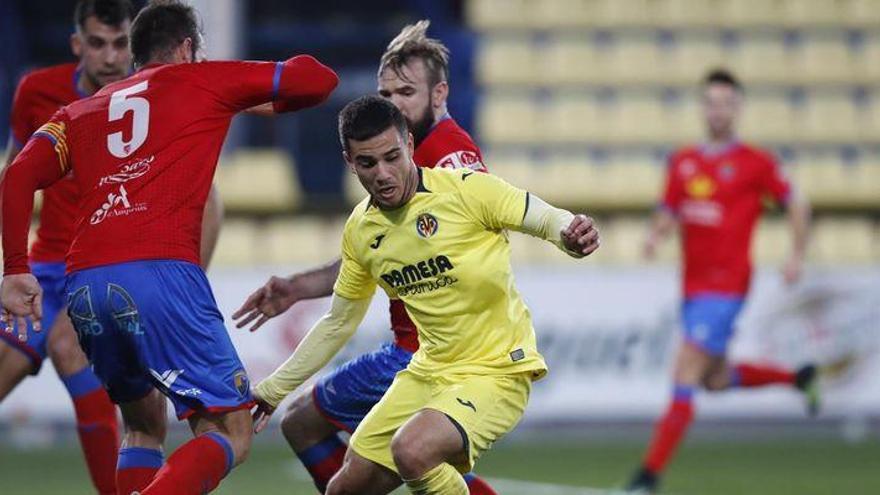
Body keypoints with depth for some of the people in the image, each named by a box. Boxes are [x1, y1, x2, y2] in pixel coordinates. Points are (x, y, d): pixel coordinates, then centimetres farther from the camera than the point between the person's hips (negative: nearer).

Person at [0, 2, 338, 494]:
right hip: (162, 273, -5)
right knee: (230, 435, -1)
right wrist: (266, 101, 37)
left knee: (145, 425, 26)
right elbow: (319, 79, 17)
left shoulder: (82, 111, 26)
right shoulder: (204, 82, 17)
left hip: (84, 286, 5)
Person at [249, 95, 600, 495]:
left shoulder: (467, 190, -15)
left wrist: (571, 235, -37)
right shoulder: (360, 230, 3)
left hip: (496, 372, -7)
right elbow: (338, 324, 16)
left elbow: (547, 220, -12)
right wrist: (273, 390, 17)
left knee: (411, 451, -31)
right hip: (427, 372, 7)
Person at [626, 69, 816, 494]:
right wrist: (655, 236, -6)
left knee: (685, 376, -13)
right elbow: (669, 212, 16)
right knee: (716, 379, 18)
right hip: (693, 284, 7)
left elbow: (796, 205, 4)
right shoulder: (683, 161, 10)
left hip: (725, 286, -7)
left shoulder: (755, 163, -5)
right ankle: (799, 379, 40)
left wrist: (797, 257, -4)